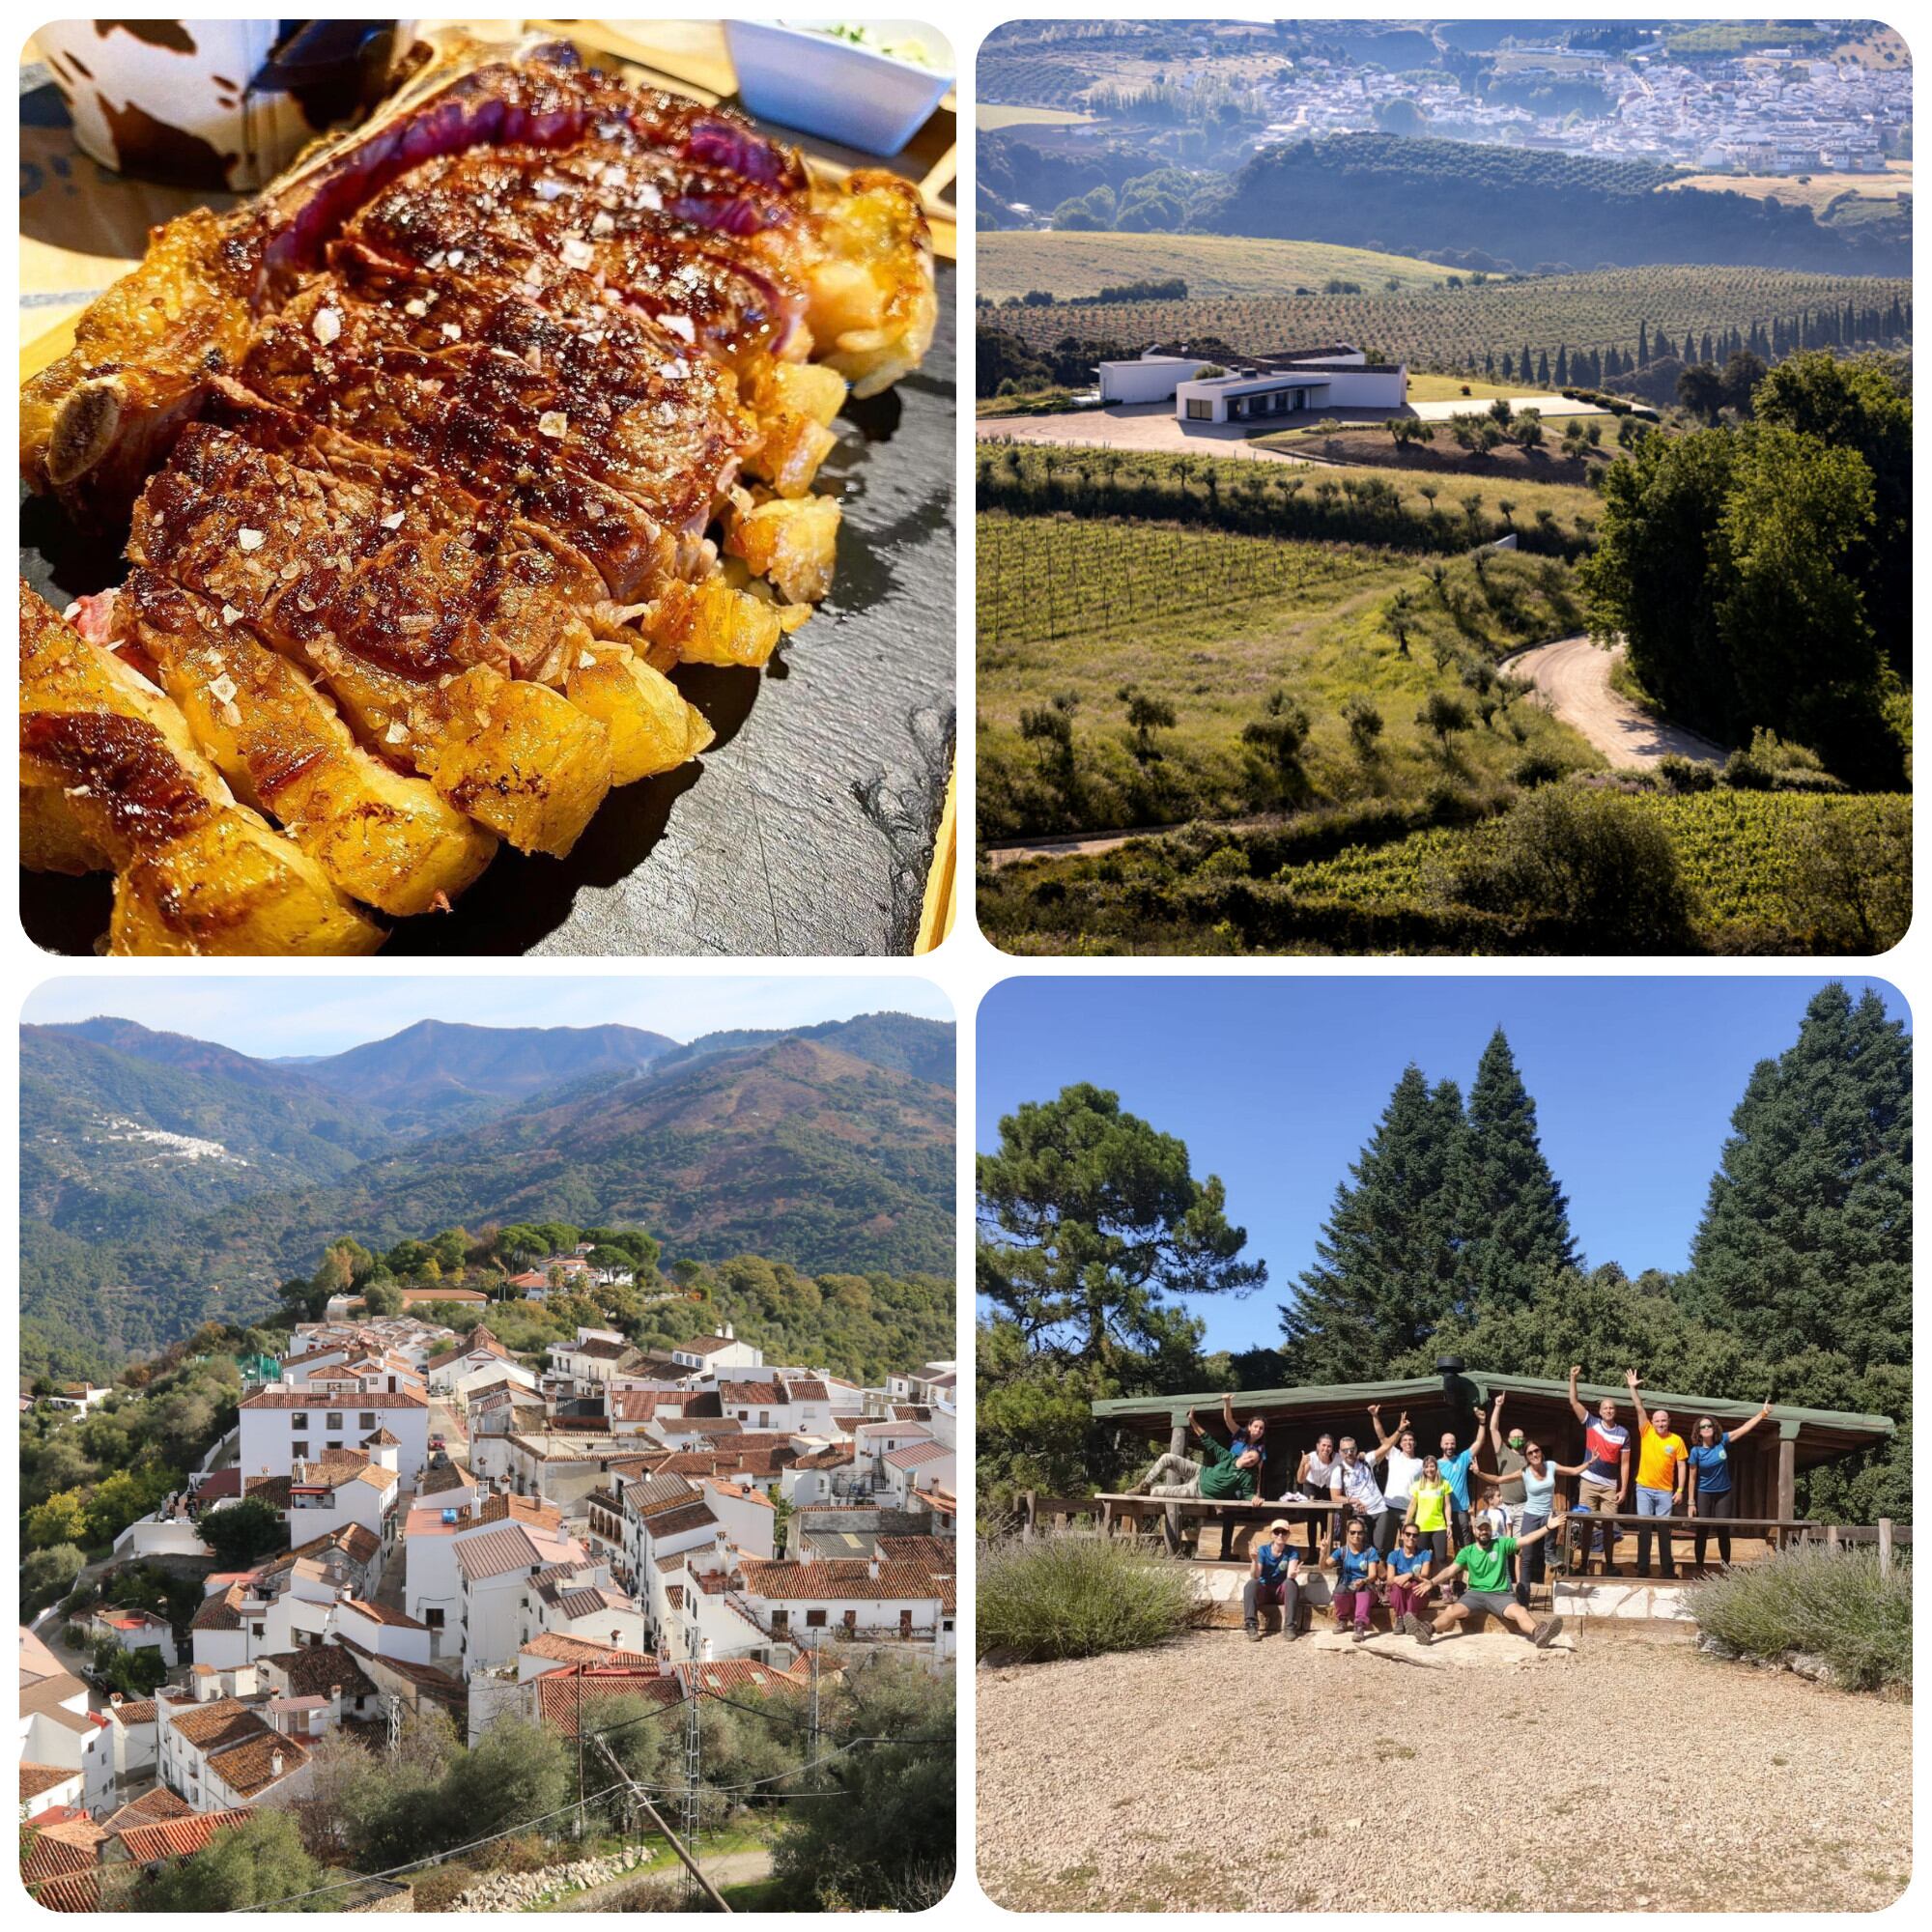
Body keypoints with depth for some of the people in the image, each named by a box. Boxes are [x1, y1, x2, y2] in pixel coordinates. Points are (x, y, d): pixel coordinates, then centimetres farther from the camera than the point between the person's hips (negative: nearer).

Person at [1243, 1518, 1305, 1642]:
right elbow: (1255, 1576, -18)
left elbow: (1289, 1575, -24)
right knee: (1251, 1583, -31)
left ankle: (1289, 1627, -31)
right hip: (1264, 1590, 0)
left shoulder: (1292, 1552, -7)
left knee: (1291, 1583, -31)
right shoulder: (1263, 1550, -8)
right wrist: (1255, 1560, -38)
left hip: (1282, 1591, 0)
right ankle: (1252, 1626, -37)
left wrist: (1293, 1573, -49)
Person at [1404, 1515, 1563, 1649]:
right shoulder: (1467, 1552, 9)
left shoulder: (1501, 1544, 7)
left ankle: (1538, 1633, -58)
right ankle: (1428, 1631, -50)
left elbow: (1525, 1540, 0)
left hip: (1499, 1594, -1)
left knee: (1519, 1611, -31)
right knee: (1452, 1610, -26)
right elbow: (1451, 1569, 0)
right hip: (1475, 1593, 1)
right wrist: (1431, 1582, -16)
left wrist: (1547, 1527, -11)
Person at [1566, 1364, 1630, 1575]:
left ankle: (1609, 1564, 10)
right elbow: (1574, 1402, -5)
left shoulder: (1623, 1434, 1)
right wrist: (1573, 1378, -15)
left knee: (1609, 1525, 3)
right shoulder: (1591, 1423, 1)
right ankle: (1584, 1563, 2)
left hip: (1610, 1486, 0)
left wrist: (1623, 1489, -2)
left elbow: (1624, 1464, 2)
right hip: (1589, 1482, 0)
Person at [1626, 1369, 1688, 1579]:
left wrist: (1680, 1490, -4)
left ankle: (1668, 1568, 11)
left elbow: (1682, 1467, 1)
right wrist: (1633, 1388, -13)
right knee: (1644, 1528, 1)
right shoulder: (1646, 1433, 1)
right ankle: (1643, 1567, 4)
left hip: (1665, 1491, 0)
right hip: (1644, 1489, 0)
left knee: (1664, 1529, 5)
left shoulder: (1676, 1440, -1)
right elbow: (1639, 1409, -6)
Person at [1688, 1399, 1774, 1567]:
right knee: (1701, 1532, 0)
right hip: (1704, 1494, -2)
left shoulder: (1722, 1441, -7)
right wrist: (1691, 1502, -8)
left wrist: (1761, 1414, -18)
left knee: (1724, 1531, 1)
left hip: (1724, 1493, 2)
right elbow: (1692, 1478, -7)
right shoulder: (1696, 1451, -11)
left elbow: (1744, 1428, -9)